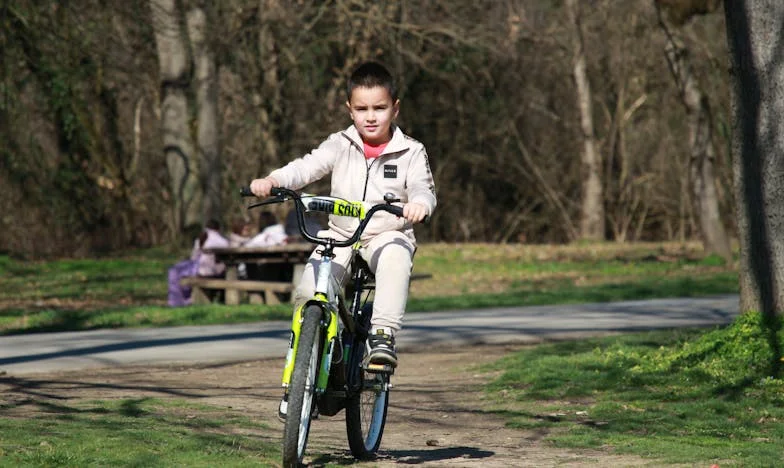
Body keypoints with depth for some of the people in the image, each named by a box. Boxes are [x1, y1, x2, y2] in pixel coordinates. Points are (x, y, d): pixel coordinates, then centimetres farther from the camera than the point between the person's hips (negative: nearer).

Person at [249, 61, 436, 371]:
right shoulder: (340, 145, 6)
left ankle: (383, 334, -37)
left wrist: (419, 204, -36)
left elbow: (423, 188, -10)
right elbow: (306, 167, -7)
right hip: (340, 234, 2)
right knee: (308, 292, -20)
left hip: (388, 233, -2)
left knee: (394, 260, -38)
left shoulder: (411, 152, 3)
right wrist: (272, 181, -28)